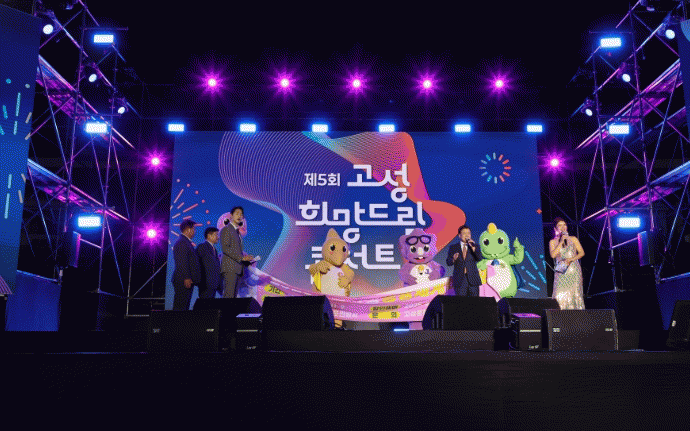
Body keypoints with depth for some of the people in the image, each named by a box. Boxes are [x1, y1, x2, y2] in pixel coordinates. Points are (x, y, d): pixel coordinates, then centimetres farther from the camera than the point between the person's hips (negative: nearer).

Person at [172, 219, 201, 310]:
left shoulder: (186, 242, 22)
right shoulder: (182, 242, -11)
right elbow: (182, 262, -19)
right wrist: (186, 278, -22)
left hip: (187, 281, 11)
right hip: (183, 281, -11)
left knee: (184, 306, 9)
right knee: (180, 306, -10)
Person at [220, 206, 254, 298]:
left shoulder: (237, 231, 25)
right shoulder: (226, 229, -2)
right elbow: (225, 248, -14)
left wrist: (246, 258, 7)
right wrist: (241, 257, -17)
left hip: (237, 268, 8)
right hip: (229, 267, -8)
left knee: (234, 295, 3)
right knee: (229, 295, -14)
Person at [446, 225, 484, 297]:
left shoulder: (475, 247, 12)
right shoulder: (453, 248, 10)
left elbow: (480, 258, -4)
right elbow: (448, 262, 2)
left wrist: (473, 247, -14)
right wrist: (453, 259, -19)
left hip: (473, 279, 1)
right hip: (459, 280, -1)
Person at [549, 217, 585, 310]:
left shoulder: (573, 239, 12)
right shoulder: (553, 242, 9)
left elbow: (582, 252, 5)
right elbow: (553, 255, -6)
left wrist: (571, 259, -11)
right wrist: (561, 242, -7)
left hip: (574, 271, 0)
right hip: (561, 272, 0)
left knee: (575, 294, -5)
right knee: (560, 295, -11)